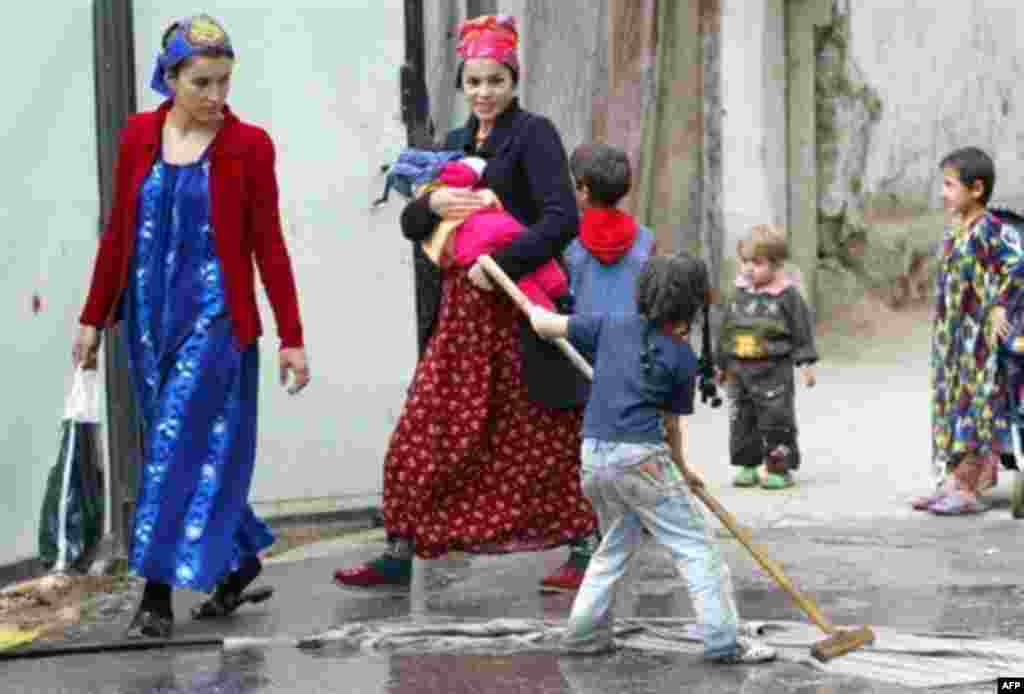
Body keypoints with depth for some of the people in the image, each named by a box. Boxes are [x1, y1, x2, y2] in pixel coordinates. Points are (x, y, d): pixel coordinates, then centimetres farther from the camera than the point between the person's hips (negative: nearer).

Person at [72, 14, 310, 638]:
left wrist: (292, 336, -5)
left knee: (180, 448, -8)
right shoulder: (138, 135, 4)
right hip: (150, 315, 4)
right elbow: (118, 233, 10)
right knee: (196, 447, 11)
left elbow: (269, 244, -4)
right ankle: (240, 560, 27)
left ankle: (159, 591, -2)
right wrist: (94, 317, 11)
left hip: (214, 316, -4)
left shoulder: (249, 145, -6)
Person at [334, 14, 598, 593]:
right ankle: (399, 556, 12)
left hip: (518, 313, -6)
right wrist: (432, 203, -8)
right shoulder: (456, 144, 16)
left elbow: (563, 219, -17)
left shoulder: (533, 134, -6)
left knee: (546, 441, 1)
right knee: (422, 437, 5)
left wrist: (499, 264, -22)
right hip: (459, 314, 7)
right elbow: (410, 224, 14)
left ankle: (586, 553, 11)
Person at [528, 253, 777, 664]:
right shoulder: (683, 359, -1)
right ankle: (723, 640, -4)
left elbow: (546, 325, 10)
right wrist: (682, 467, 23)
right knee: (695, 547, 1)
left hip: (593, 454, 6)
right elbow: (672, 422, 6)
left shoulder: (611, 325, 7)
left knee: (617, 543, 24)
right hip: (641, 458, -6)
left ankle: (585, 631, 22)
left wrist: (534, 309, 33)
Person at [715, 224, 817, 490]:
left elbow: (802, 331, -4)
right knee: (742, 419, 9)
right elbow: (726, 329, 16)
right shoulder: (740, 293, 8)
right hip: (740, 369, 5)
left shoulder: (787, 294, -6)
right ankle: (747, 466, 19)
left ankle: (779, 468, 5)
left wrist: (806, 362, -10)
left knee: (776, 419, -3)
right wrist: (720, 363, 18)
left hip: (774, 370, -5)